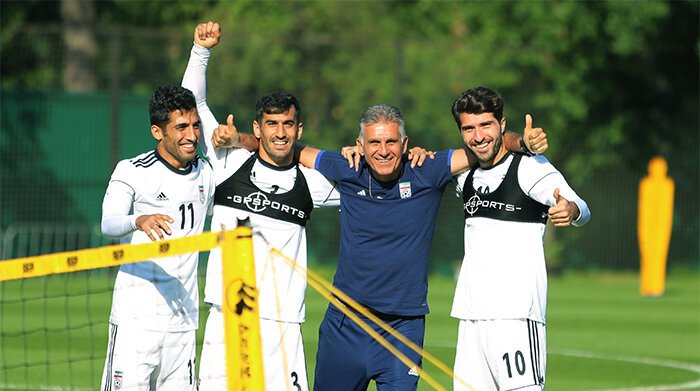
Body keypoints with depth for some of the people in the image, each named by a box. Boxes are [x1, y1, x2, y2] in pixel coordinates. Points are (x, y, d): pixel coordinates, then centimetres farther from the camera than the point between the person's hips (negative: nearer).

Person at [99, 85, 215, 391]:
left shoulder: (205, 173, 13)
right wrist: (140, 221, -43)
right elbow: (109, 224, -24)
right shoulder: (132, 171, -6)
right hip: (136, 319, -5)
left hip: (184, 322, 5)